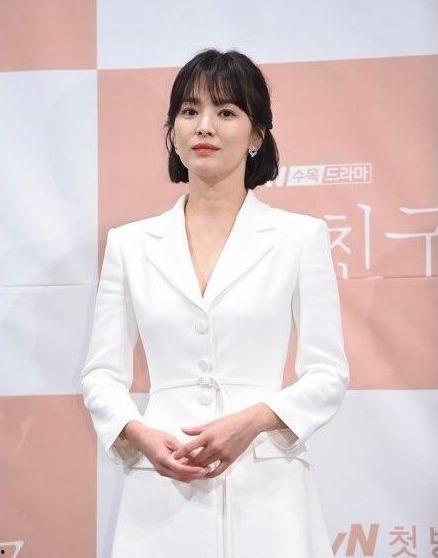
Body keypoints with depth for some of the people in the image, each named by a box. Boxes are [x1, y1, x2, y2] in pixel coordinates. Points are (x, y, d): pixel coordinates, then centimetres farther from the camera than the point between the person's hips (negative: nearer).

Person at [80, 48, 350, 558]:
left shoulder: (301, 236, 2)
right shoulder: (130, 243, 7)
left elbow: (329, 373, 0)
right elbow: (102, 373, 7)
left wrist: (252, 419, -15)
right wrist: (142, 435, -12)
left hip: (266, 491, -1)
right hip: (161, 490, 1)